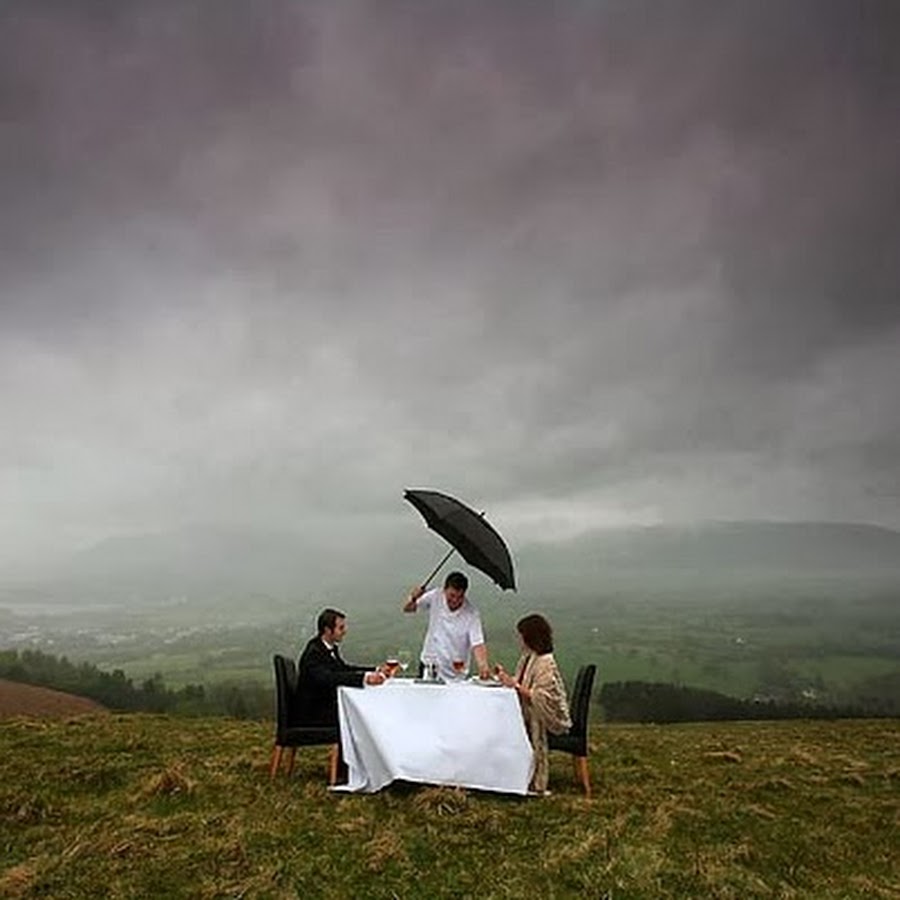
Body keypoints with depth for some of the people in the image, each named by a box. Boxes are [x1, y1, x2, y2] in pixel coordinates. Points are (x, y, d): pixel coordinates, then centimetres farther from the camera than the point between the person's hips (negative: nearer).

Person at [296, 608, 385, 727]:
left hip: (330, 704, 9)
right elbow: (328, 678, -37)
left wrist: (376, 671, 4)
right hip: (314, 714, -9)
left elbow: (343, 668, 18)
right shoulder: (313, 652, -21)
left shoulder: (331, 647, 6)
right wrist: (365, 678, -46)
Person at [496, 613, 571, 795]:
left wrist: (516, 685, -25)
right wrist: (508, 678, -1)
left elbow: (542, 697, -25)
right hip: (529, 712, 8)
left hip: (548, 717, -8)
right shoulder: (527, 658, 10)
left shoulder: (545, 663, -17)